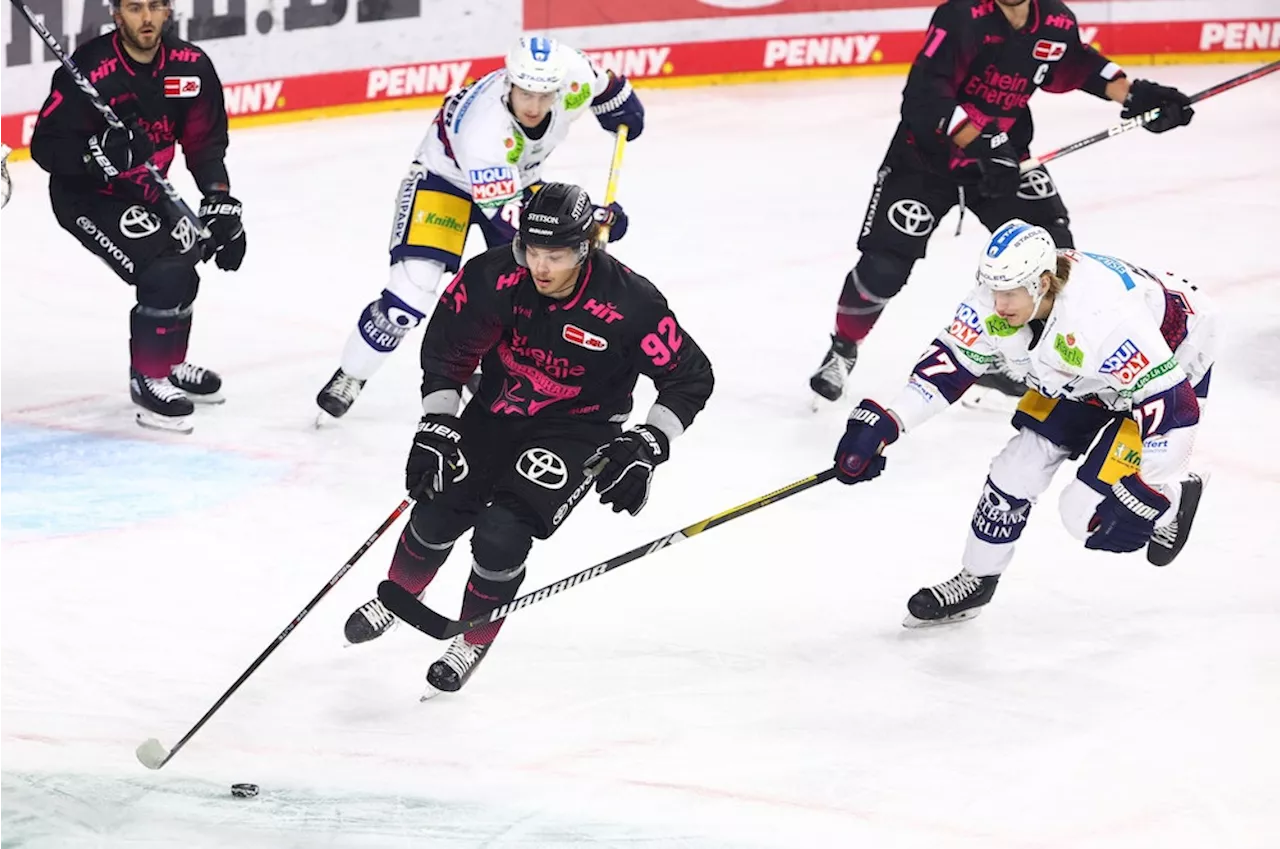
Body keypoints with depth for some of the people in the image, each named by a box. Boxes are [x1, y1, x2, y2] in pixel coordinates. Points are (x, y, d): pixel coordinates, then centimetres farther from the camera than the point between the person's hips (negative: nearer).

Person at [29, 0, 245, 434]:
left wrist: (220, 199, -10)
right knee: (167, 273, -20)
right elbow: (46, 146, -24)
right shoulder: (89, 70, -27)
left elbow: (205, 141, 0)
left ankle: (168, 362, 43)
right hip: (86, 196, -7)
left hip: (144, 190, 7)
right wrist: (96, 153, -41)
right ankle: (148, 379, -4)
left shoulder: (190, 66, -9)